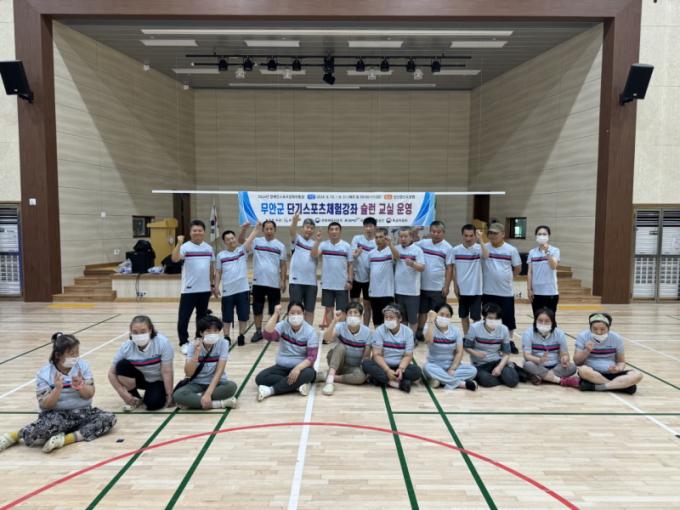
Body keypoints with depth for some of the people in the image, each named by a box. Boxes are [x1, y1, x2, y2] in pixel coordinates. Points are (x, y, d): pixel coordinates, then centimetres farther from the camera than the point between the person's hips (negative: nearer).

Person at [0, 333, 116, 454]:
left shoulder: (83, 366, 0)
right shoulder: (44, 374, -7)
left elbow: (90, 394, -2)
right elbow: (45, 406, -10)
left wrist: (80, 387, -24)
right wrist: (58, 389, -27)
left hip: (82, 413, 4)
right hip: (56, 415, -3)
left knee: (110, 418, -23)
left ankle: (64, 439, -26)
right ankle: (14, 435, 0)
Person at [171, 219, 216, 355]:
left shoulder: (209, 248, 8)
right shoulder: (185, 247, -8)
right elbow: (174, 259, -26)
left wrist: (213, 284, 16)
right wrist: (179, 243, -39)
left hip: (205, 289, 5)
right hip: (189, 290, -4)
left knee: (202, 316, 14)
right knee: (183, 318, -1)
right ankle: (183, 343, 11)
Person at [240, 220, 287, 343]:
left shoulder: (280, 245, 1)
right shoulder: (256, 242, 2)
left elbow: (283, 265, 2)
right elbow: (241, 240, -10)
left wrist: (283, 281, -3)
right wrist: (245, 228, -26)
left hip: (274, 283, -1)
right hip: (258, 282, 1)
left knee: (274, 310, 8)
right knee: (257, 310, 8)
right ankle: (258, 331, 21)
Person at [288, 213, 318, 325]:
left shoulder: (314, 243, 8)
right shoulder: (297, 239, 1)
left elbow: (314, 255, -10)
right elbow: (292, 231, -21)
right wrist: (294, 221, -42)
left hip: (311, 282, 3)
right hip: (296, 281, -3)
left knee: (309, 310, 8)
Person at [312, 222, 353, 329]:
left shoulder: (346, 246, -1)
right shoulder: (323, 244, 0)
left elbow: (350, 265, 2)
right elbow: (314, 255, -16)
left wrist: (349, 281, -4)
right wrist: (317, 240, -24)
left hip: (342, 284, -1)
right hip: (327, 284, 1)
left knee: (342, 310, 5)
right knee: (329, 309, 9)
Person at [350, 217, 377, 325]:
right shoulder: (357, 238, -1)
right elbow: (352, 255, -11)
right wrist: (356, 254, -32)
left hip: (369, 278, 0)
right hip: (356, 276, 0)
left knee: (367, 304, 10)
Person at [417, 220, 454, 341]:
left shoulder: (447, 248, -6)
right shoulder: (423, 243, 2)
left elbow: (449, 269, -6)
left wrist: (446, 286, -10)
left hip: (438, 287, -3)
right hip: (423, 286, 3)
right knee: (422, 311, 16)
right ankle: (419, 332, 28)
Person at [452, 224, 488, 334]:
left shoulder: (478, 248, -8)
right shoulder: (456, 250, -1)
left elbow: (486, 255, -31)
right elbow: (454, 269, 7)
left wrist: (480, 240, -28)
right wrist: (455, 286, 4)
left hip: (476, 290, -3)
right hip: (462, 289, 3)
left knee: (476, 317, 2)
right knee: (463, 316, 14)